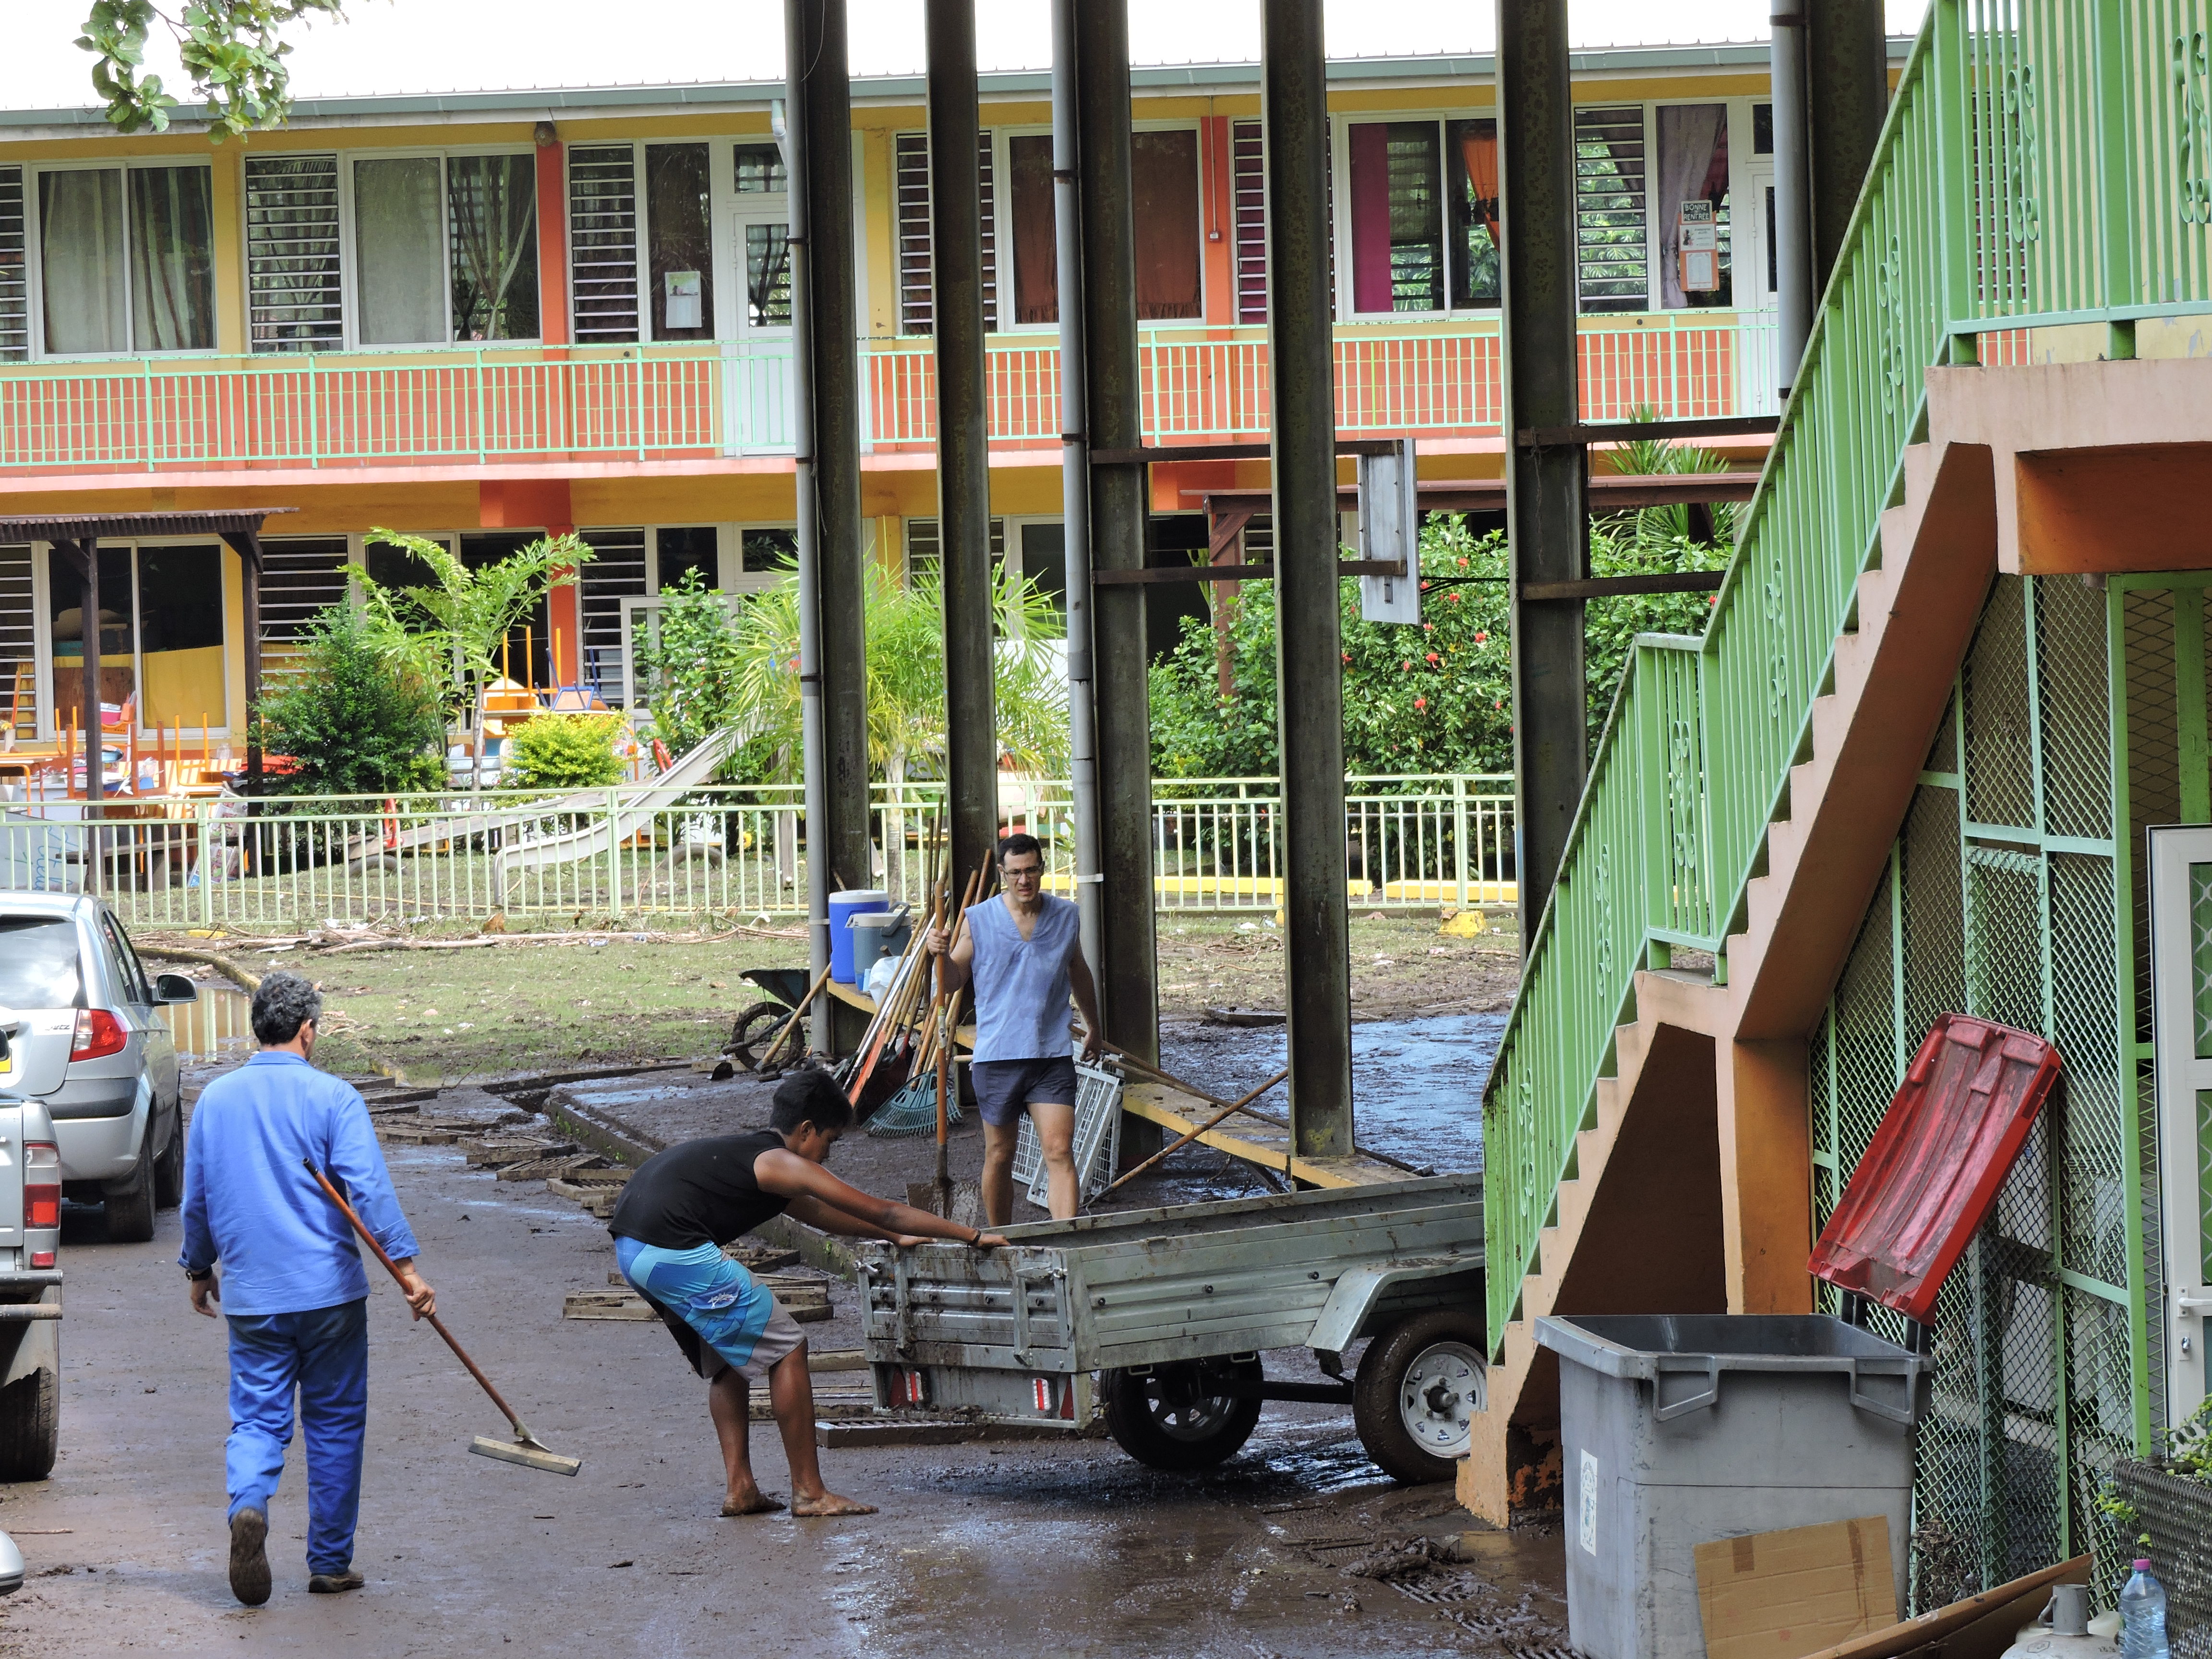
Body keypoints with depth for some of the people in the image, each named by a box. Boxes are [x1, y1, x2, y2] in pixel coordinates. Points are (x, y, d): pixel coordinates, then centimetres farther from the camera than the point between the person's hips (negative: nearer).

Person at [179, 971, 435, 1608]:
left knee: (257, 1418, 6)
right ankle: (329, 1562, 12)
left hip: (251, 1297, 3)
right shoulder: (332, 1096, -7)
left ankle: (248, 1507, -24)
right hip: (329, 1292, -3)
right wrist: (406, 1267, -15)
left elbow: (196, 1199, 14)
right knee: (335, 1423, 9)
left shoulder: (214, 1099, 6)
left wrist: (199, 1271, 27)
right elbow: (369, 1188, -15)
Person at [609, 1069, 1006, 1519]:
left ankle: (738, 1487, 18)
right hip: (676, 1252, -10)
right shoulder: (782, 1164, -2)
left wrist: (894, 1238, 46)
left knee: (728, 1358, 24)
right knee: (786, 1348, 0)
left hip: (630, 1249, 10)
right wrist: (974, 1237, 8)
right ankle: (809, 1492, 3)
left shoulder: (745, 1155, 25)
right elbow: (883, 1212, 1)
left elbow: (814, 1212, 41)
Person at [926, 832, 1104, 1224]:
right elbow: (953, 980, 5)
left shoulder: (1065, 916, 7)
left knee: (1060, 1152, -10)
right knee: (999, 1156, 10)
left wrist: (1093, 1026, 36)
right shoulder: (978, 920, -1)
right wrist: (941, 955, -17)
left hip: (1053, 1056, 1)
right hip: (997, 1057, -1)